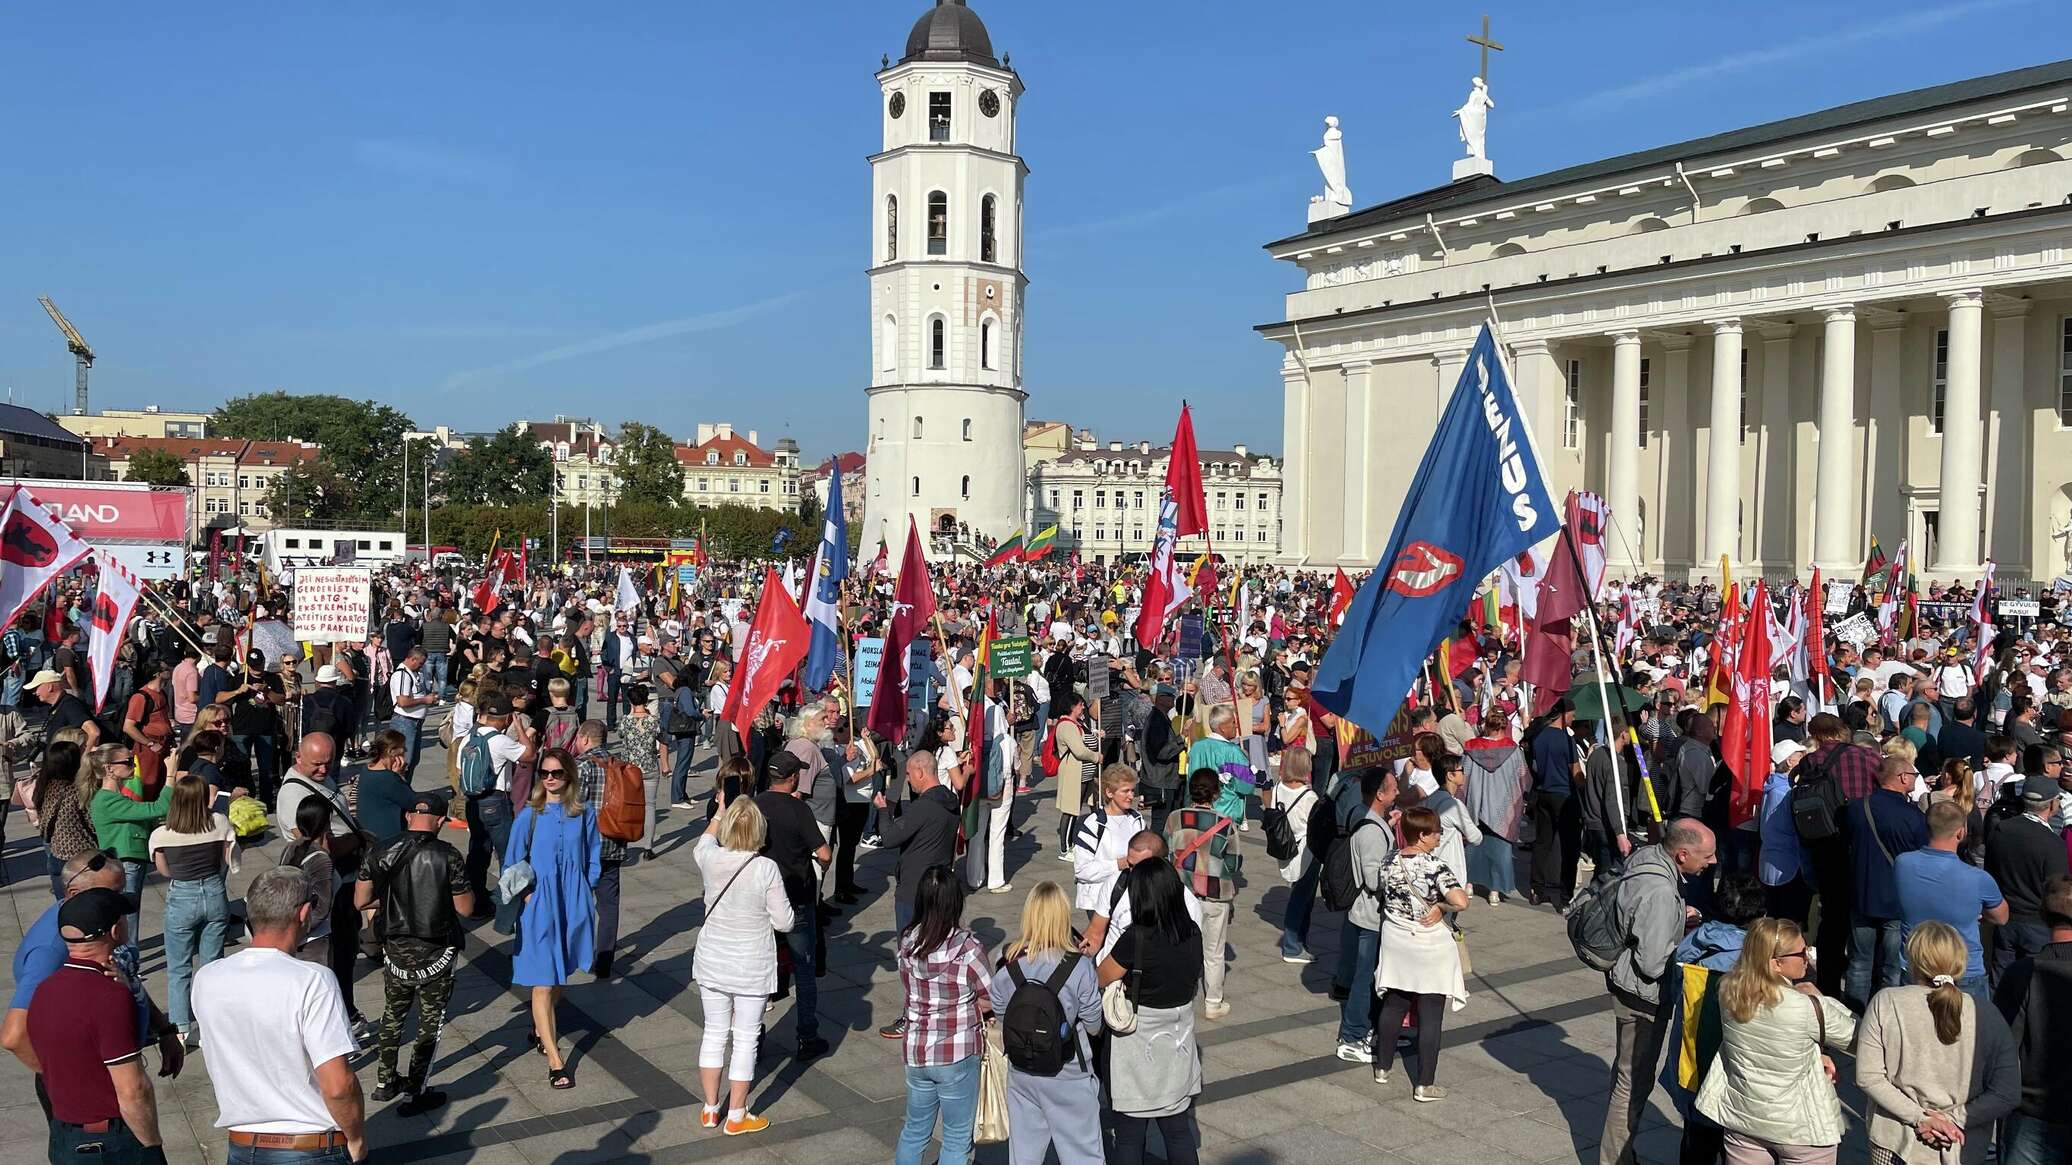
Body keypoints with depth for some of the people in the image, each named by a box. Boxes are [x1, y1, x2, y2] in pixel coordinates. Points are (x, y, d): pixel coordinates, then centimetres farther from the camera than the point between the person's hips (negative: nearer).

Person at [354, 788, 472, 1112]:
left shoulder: (383, 852, -6)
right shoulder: (448, 857, -16)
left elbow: (361, 901, -2)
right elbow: (465, 908, -11)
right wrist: (464, 885, 8)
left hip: (396, 949, 4)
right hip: (436, 953, -4)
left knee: (394, 1013, 24)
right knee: (430, 1021, 10)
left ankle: (386, 1082, 34)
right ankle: (415, 1093, 13)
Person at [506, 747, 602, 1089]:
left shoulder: (584, 814, -2)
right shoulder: (529, 816, -7)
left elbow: (594, 858, 9)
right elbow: (512, 865, 1)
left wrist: (584, 892, 1)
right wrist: (527, 896, -8)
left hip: (573, 906, 3)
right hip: (539, 907, -3)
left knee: (561, 976, 19)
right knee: (543, 984, -4)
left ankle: (541, 1028, 46)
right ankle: (556, 1063, 0)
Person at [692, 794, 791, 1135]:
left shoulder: (710, 859, -10)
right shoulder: (766, 869, -20)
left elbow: (703, 842, 17)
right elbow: (784, 922, -14)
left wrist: (720, 810, 31)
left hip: (712, 962, 4)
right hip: (752, 967, -4)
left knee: (714, 1033, 17)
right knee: (746, 1039, 9)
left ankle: (710, 1110, 28)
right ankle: (736, 1116, 18)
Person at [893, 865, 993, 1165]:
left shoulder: (906, 941, -5)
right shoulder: (967, 947, -20)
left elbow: (911, 987, 5)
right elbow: (989, 1002, -11)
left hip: (916, 1050, 5)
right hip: (958, 1054, -5)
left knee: (915, 1130, 23)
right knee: (957, 1140, 12)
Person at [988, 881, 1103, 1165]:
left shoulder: (1007, 963, -11)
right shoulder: (1080, 967, -21)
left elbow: (999, 1014, 1)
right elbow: (1094, 1026, -11)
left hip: (1021, 1072, 4)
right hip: (1068, 1076, -3)